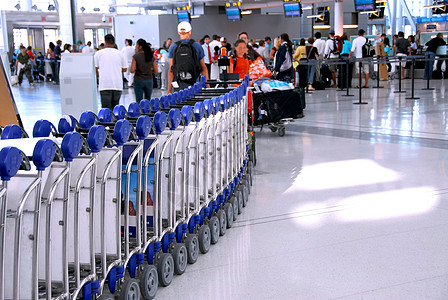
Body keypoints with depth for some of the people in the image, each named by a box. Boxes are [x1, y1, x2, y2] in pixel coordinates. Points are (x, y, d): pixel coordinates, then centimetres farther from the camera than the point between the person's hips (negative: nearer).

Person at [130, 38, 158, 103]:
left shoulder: (136, 56, -9)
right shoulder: (151, 56, 1)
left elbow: (132, 71, -14)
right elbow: (156, 71, 3)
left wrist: (137, 70, 7)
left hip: (138, 81, -3)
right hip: (149, 81, 4)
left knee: (139, 102, 0)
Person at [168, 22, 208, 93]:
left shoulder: (173, 47, 5)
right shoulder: (197, 46, 4)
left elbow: (171, 71, 3)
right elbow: (203, 68, 5)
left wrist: (169, 90, 5)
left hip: (178, 85, 1)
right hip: (194, 84, -1)